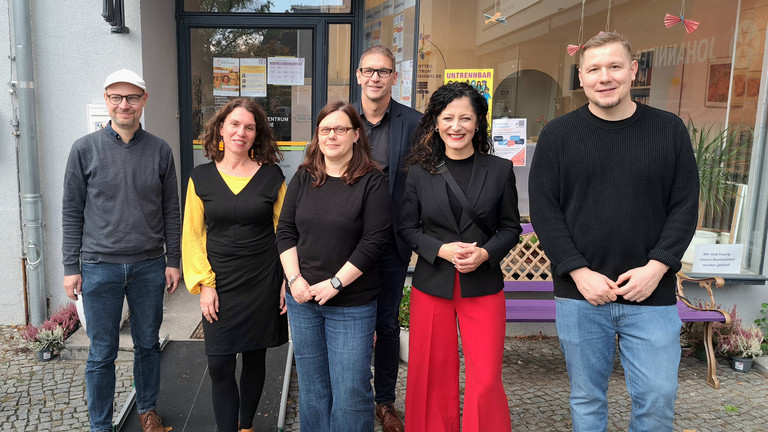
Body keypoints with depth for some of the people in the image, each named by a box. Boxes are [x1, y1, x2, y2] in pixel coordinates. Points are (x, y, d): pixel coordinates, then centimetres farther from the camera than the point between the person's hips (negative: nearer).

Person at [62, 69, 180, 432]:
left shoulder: (160, 150, 2)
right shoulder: (85, 149, -1)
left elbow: (171, 210, 5)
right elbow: (72, 212, 1)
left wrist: (173, 261, 4)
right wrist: (71, 267, -2)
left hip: (149, 266, 2)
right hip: (99, 266, -1)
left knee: (148, 345, 14)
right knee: (102, 353, 8)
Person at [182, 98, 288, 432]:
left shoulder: (271, 176, -1)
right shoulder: (201, 177, 1)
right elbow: (192, 236, 3)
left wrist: (288, 280, -3)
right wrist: (204, 283, -4)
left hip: (263, 284, 0)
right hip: (220, 286, 0)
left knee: (254, 358, 12)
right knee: (220, 367, -2)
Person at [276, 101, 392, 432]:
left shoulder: (372, 181, -7)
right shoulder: (303, 178, 6)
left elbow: (375, 241, -12)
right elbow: (285, 232, 7)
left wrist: (334, 283, -15)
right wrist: (295, 279, -5)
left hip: (352, 304, -4)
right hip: (302, 299, 4)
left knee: (351, 390, 2)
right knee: (311, 386, 16)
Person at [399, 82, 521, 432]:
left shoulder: (500, 170, 1)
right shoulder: (420, 172, 1)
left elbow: (510, 228, 5)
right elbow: (407, 227, 3)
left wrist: (485, 253, -13)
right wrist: (442, 250, -14)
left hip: (483, 286, 0)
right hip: (432, 285, 1)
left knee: (486, 380, 0)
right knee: (434, 377, 10)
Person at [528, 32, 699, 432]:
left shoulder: (669, 130, 4)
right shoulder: (557, 134, 1)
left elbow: (684, 206, 3)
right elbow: (544, 209, -3)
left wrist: (656, 267, -10)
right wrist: (579, 272, -11)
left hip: (652, 294, 1)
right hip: (579, 294, 0)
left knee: (658, 398, 6)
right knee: (587, 398, 12)